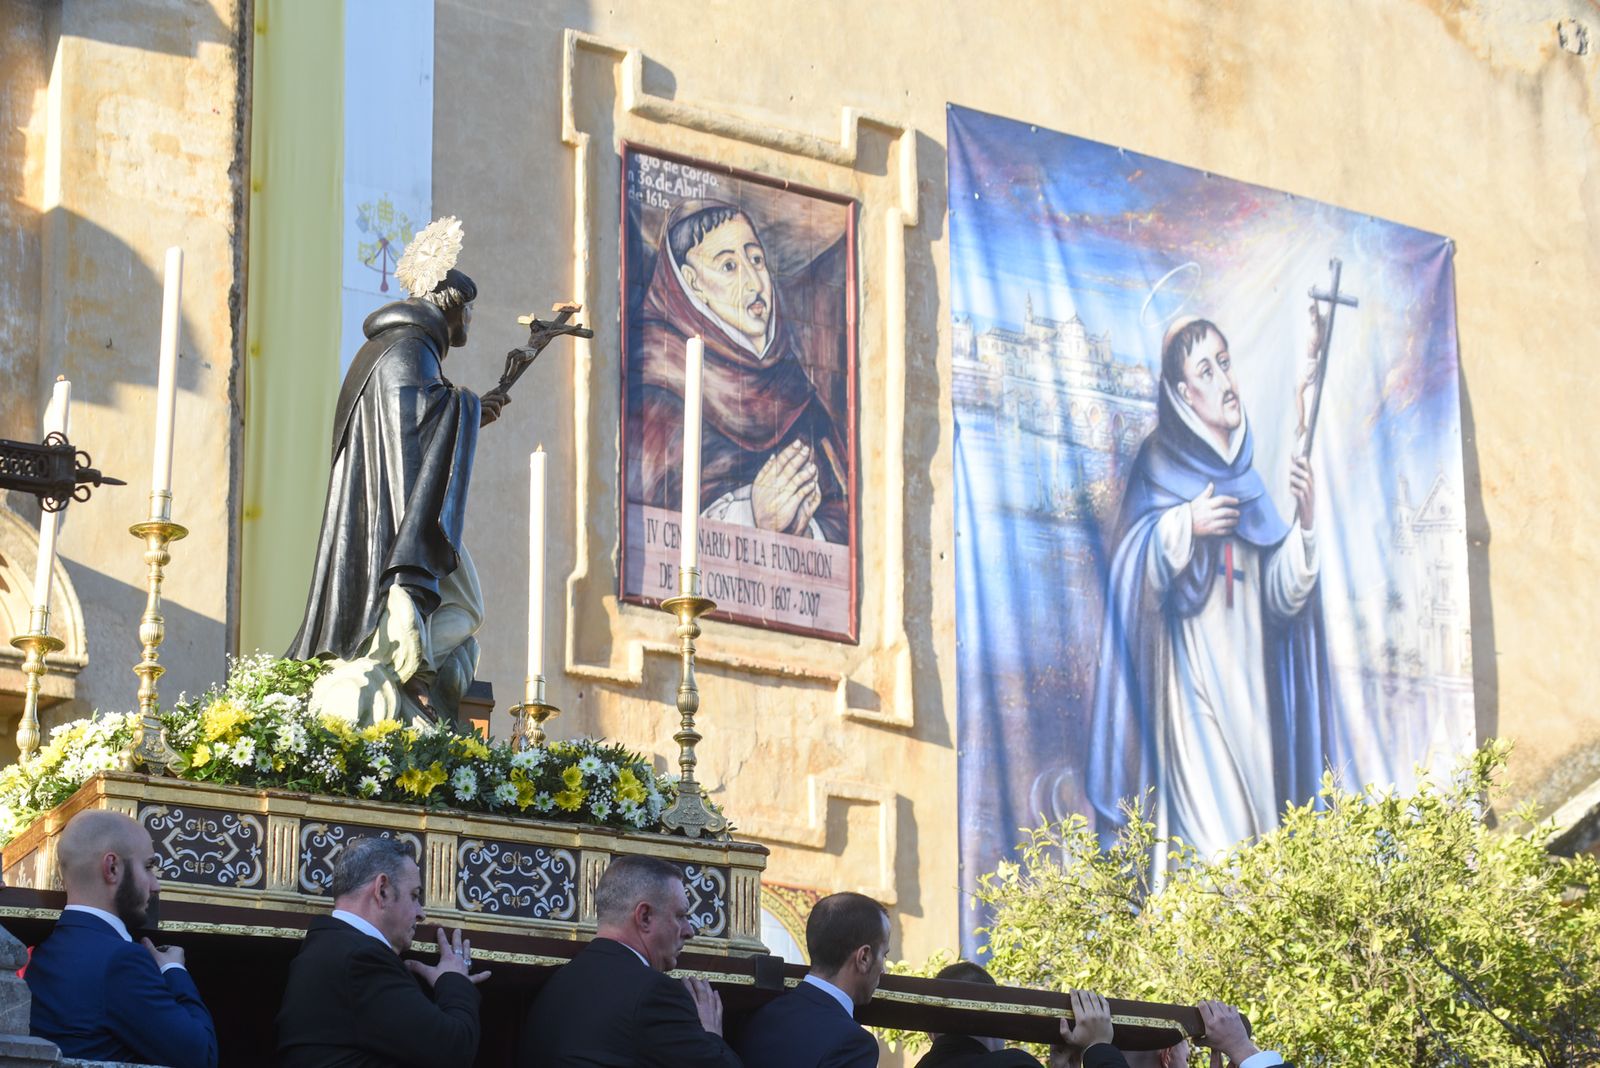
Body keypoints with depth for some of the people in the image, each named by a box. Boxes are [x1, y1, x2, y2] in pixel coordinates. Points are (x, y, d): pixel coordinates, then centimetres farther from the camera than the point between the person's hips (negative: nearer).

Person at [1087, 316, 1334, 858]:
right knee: (1208, 837, -15)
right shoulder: (1160, 464, 2)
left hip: (1248, 671, 5)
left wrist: (1305, 521, -7)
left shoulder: (1250, 468, 14)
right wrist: (1185, 525, -18)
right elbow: (1133, 566, -7)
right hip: (1189, 675, -5)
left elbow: (1285, 593, 8)